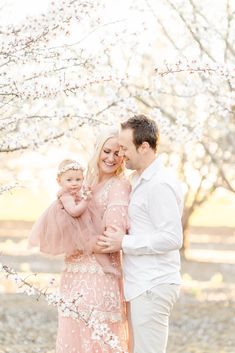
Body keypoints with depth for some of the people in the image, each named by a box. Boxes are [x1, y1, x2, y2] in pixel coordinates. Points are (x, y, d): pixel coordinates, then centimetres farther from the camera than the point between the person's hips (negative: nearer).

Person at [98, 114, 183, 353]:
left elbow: (172, 239, -20)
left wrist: (125, 243, -17)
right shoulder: (140, 180, 16)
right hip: (142, 284, 10)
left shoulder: (160, 185, -16)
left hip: (152, 287, -10)